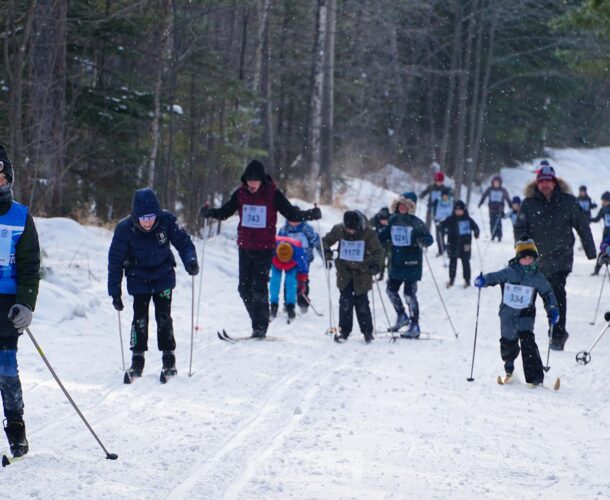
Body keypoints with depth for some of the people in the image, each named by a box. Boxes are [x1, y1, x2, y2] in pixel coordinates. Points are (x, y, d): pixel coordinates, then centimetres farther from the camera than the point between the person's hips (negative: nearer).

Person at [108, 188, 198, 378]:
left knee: (163, 316, -4)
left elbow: (183, 242, -10)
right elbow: (115, 261, -14)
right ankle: (137, 358, 8)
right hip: (138, 278, 0)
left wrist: (190, 261, -31)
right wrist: (115, 292, -12)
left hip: (163, 275, 0)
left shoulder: (167, 220, -23)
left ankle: (168, 357, 8)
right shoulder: (125, 228, -23)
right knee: (140, 318, -4)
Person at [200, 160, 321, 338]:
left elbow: (292, 214, -2)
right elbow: (224, 212, 9)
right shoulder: (240, 193, 3)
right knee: (244, 288, 4)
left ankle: (261, 326, -3)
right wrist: (209, 212, -10)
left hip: (265, 248, -4)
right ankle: (258, 322, 18)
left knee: (258, 287, -12)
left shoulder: (273, 194, -6)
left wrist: (310, 215, -18)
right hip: (245, 248, 4)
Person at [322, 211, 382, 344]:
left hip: (362, 272, -2)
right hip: (345, 271, 2)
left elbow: (378, 251, -2)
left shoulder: (369, 234, -12)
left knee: (361, 302, -3)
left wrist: (375, 265, -17)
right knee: (345, 301, -6)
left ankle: (367, 331, 8)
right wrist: (327, 253, -4)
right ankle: (344, 330, 2)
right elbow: (326, 241, 10)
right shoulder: (338, 230, -7)